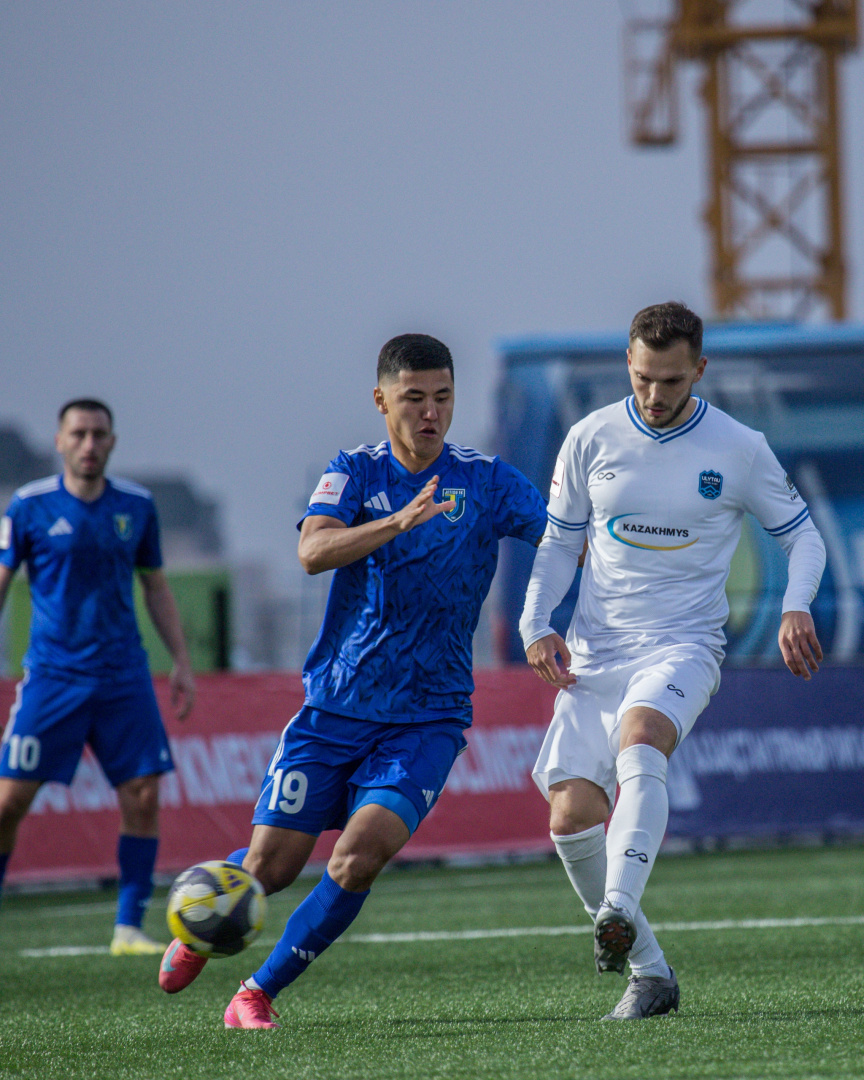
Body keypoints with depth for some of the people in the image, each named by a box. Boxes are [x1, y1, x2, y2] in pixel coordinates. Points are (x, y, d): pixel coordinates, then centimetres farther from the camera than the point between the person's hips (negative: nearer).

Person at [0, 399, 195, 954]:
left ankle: (130, 929, 2)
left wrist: (182, 662, 11)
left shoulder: (136, 505, 7)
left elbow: (156, 588, 16)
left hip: (124, 676, 3)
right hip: (52, 674, -3)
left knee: (143, 797, -6)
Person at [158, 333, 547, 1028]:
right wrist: (399, 522, -36)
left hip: (428, 717, 0)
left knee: (360, 856, -20)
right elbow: (313, 551, -20)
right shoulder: (356, 472, -1)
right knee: (271, 864, 0)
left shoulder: (486, 481, 0)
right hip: (335, 707, 0)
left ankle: (259, 994, -3)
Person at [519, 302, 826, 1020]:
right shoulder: (591, 440, 3)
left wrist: (796, 608, -11)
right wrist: (537, 625, -1)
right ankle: (648, 972, 2)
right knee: (572, 813, -11)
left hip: (683, 645, -3)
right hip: (593, 655, 3)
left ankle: (620, 908, -52)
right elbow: (560, 542, 14)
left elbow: (803, 536, 8)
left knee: (640, 737, -36)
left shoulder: (739, 450, -2)